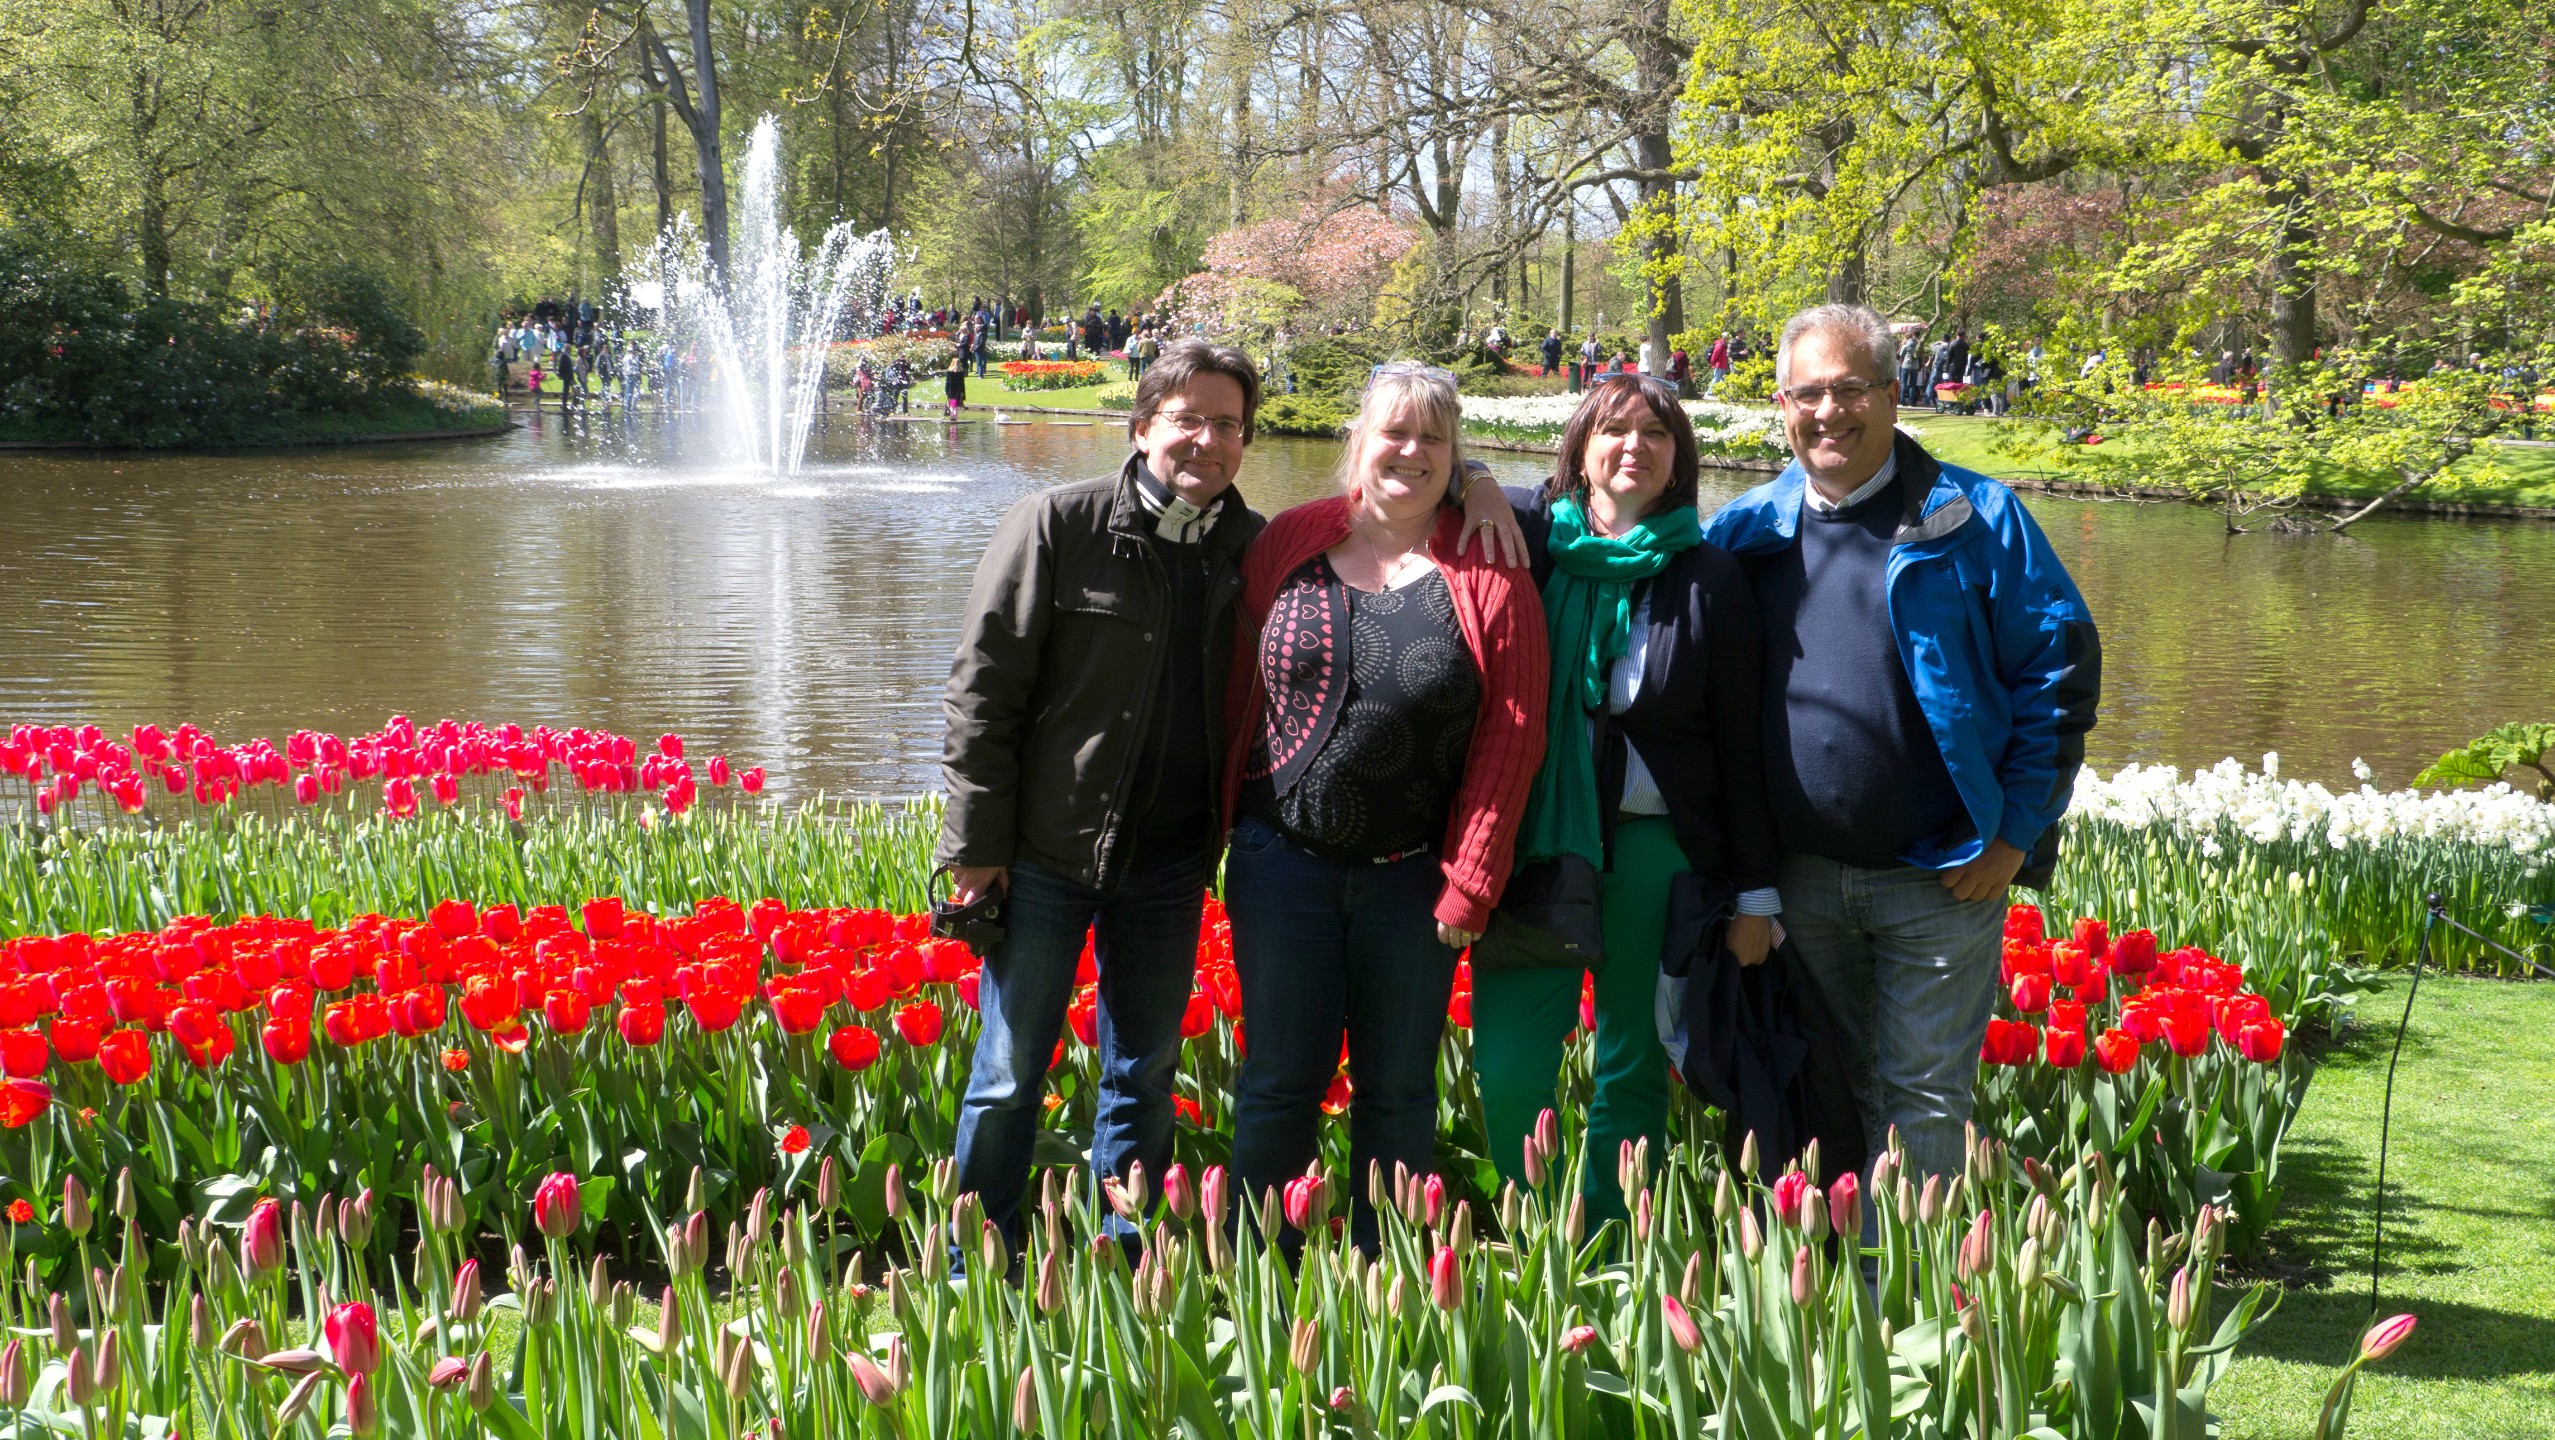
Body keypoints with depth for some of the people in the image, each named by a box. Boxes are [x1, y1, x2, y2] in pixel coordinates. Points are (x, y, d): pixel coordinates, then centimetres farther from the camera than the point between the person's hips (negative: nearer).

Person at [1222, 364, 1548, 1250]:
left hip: (1412, 876, -1)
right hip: (1285, 859, 1)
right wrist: (1234, 825, 5)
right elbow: (1241, 687, 8)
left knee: (1397, 1093, 10)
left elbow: (1512, 735, -5)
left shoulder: (1487, 573, -3)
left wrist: (1470, 882, -8)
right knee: (1281, 1079, 5)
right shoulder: (1290, 543, 3)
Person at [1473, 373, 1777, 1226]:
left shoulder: (1709, 578, 3)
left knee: (1633, 1068, 8)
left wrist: (1755, 891, 2)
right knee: (1508, 1064, -7)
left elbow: (1740, 741, 4)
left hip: (1655, 844, 0)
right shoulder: (1529, 541, 4)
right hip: (1533, 838, 0)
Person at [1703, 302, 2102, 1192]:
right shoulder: (1747, 531, 7)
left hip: (1940, 878, -4)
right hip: (1800, 878, 4)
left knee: (1923, 1102, 1)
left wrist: (2014, 832, -8)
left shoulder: (1971, 518, -4)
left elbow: (2064, 666, -3)